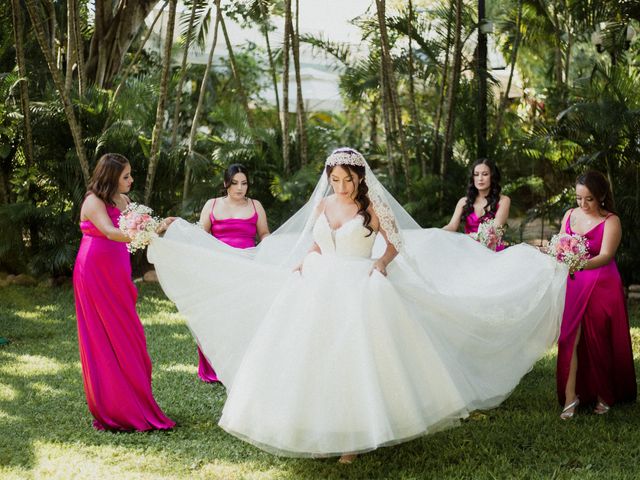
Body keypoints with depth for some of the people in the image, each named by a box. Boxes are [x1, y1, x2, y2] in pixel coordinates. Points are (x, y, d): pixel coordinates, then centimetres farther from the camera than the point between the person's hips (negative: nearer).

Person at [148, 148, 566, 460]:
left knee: (355, 360, -4)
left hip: (359, 292, -4)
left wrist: (381, 263, -15)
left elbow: (397, 244, 3)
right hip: (320, 290, 5)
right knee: (314, 358, 3)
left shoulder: (374, 207, -5)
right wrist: (303, 261, -1)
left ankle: (354, 435, 4)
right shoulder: (322, 204, 8)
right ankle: (317, 429, 14)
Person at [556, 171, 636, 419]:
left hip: (602, 287, -4)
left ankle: (604, 396, 20)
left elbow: (606, 256, -20)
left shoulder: (611, 221, -8)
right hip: (573, 286, 4)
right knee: (570, 338, -6)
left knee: (599, 342, 2)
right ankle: (570, 397, -4)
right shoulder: (570, 215, 8)